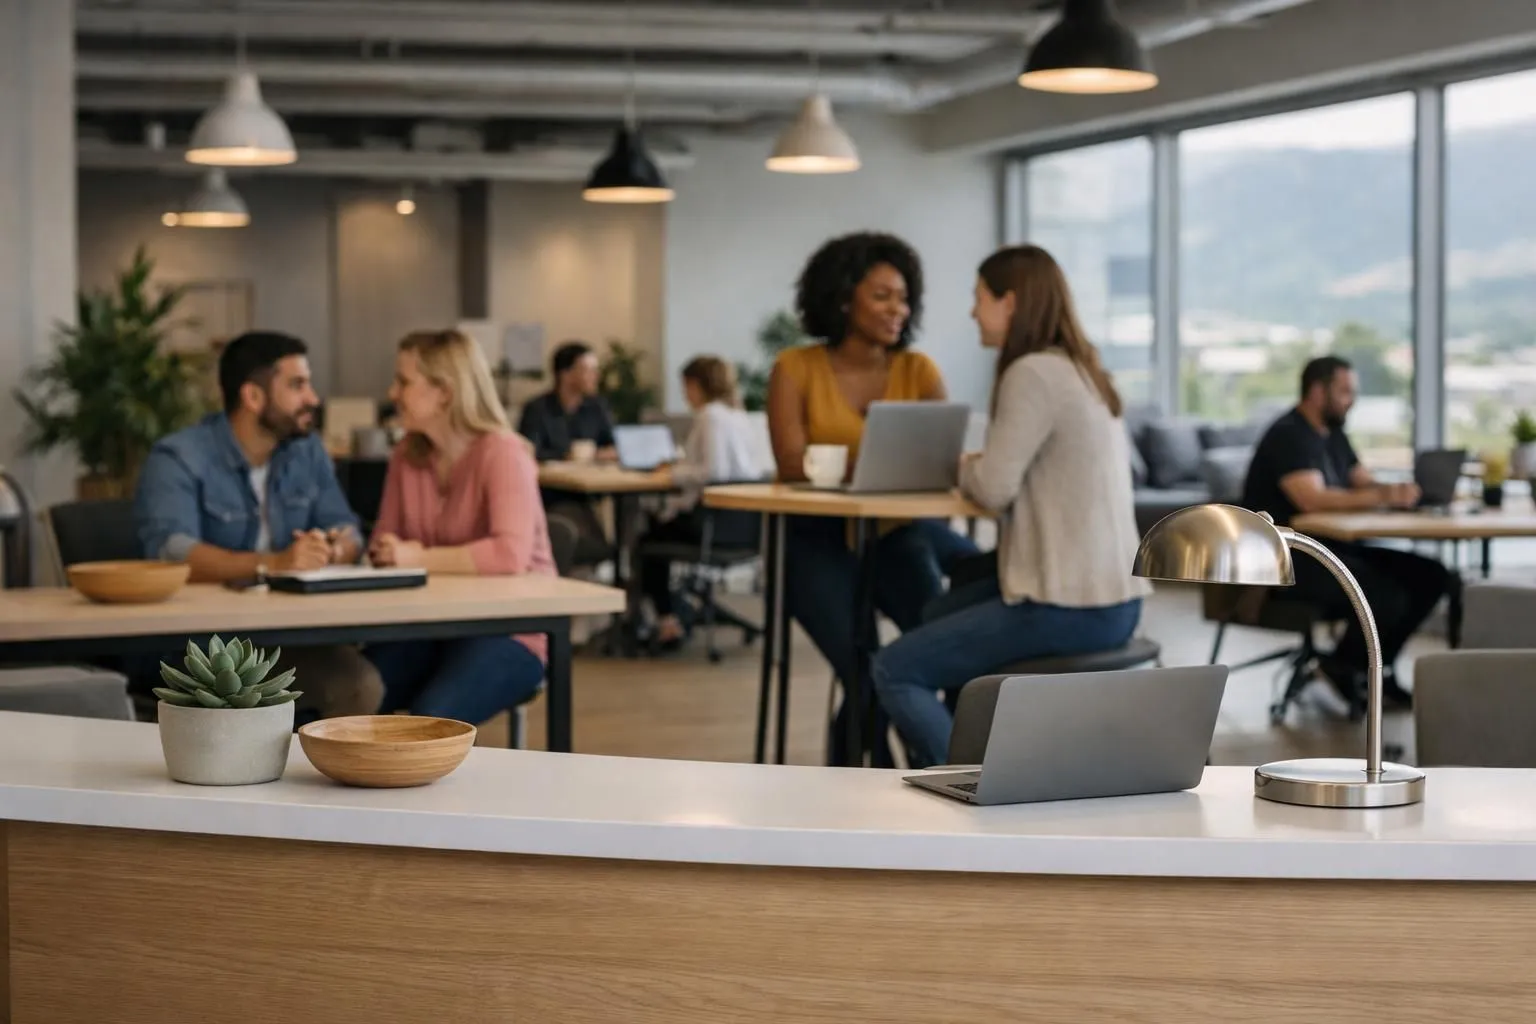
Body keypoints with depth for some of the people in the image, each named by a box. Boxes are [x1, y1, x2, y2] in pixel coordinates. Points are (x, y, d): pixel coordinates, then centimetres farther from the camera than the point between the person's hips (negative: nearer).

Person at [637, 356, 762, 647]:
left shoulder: (710, 416, -14)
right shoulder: (738, 415, 14)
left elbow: (714, 471, -24)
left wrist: (676, 473, -9)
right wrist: (681, 464, 14)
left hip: (722, 522, -9)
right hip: (745, 521, 9)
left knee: (649, 540, 11)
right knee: (661, 524, 26)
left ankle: (667, 621, 12)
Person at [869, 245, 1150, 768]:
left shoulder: (1033, 373, -15)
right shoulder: (1080, 368, 14)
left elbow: (994, 488, -17)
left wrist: (965, 469, 3)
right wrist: (978, 469, 7)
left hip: (1070, 605, -10)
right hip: (1108, 594, 10)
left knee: (894, 671, -4)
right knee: (940, 615, 30)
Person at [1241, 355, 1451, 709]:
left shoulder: (1333, 434, 15)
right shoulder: (1289, 436, -14)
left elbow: (1366, 484, 14)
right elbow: (1313, 499, -27)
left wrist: (1396, 492, -10)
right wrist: (1384, 496, -28)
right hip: (1288, 559, -10)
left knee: (1432, 577, -3)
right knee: (1386, 597, -28)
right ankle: (1342, 667, -1)